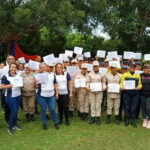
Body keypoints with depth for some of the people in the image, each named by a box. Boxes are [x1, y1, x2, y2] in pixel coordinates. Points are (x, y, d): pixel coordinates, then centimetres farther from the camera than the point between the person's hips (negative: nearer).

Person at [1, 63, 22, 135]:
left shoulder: (18, 76, 9)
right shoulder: (5, 76, -6)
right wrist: (9, 86, -25)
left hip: (18, 96, 5)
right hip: (10, 96, -5)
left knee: (16, 111, 11)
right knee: (14, 111, -8)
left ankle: (15, 124, 27)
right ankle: (10, 127, 6)